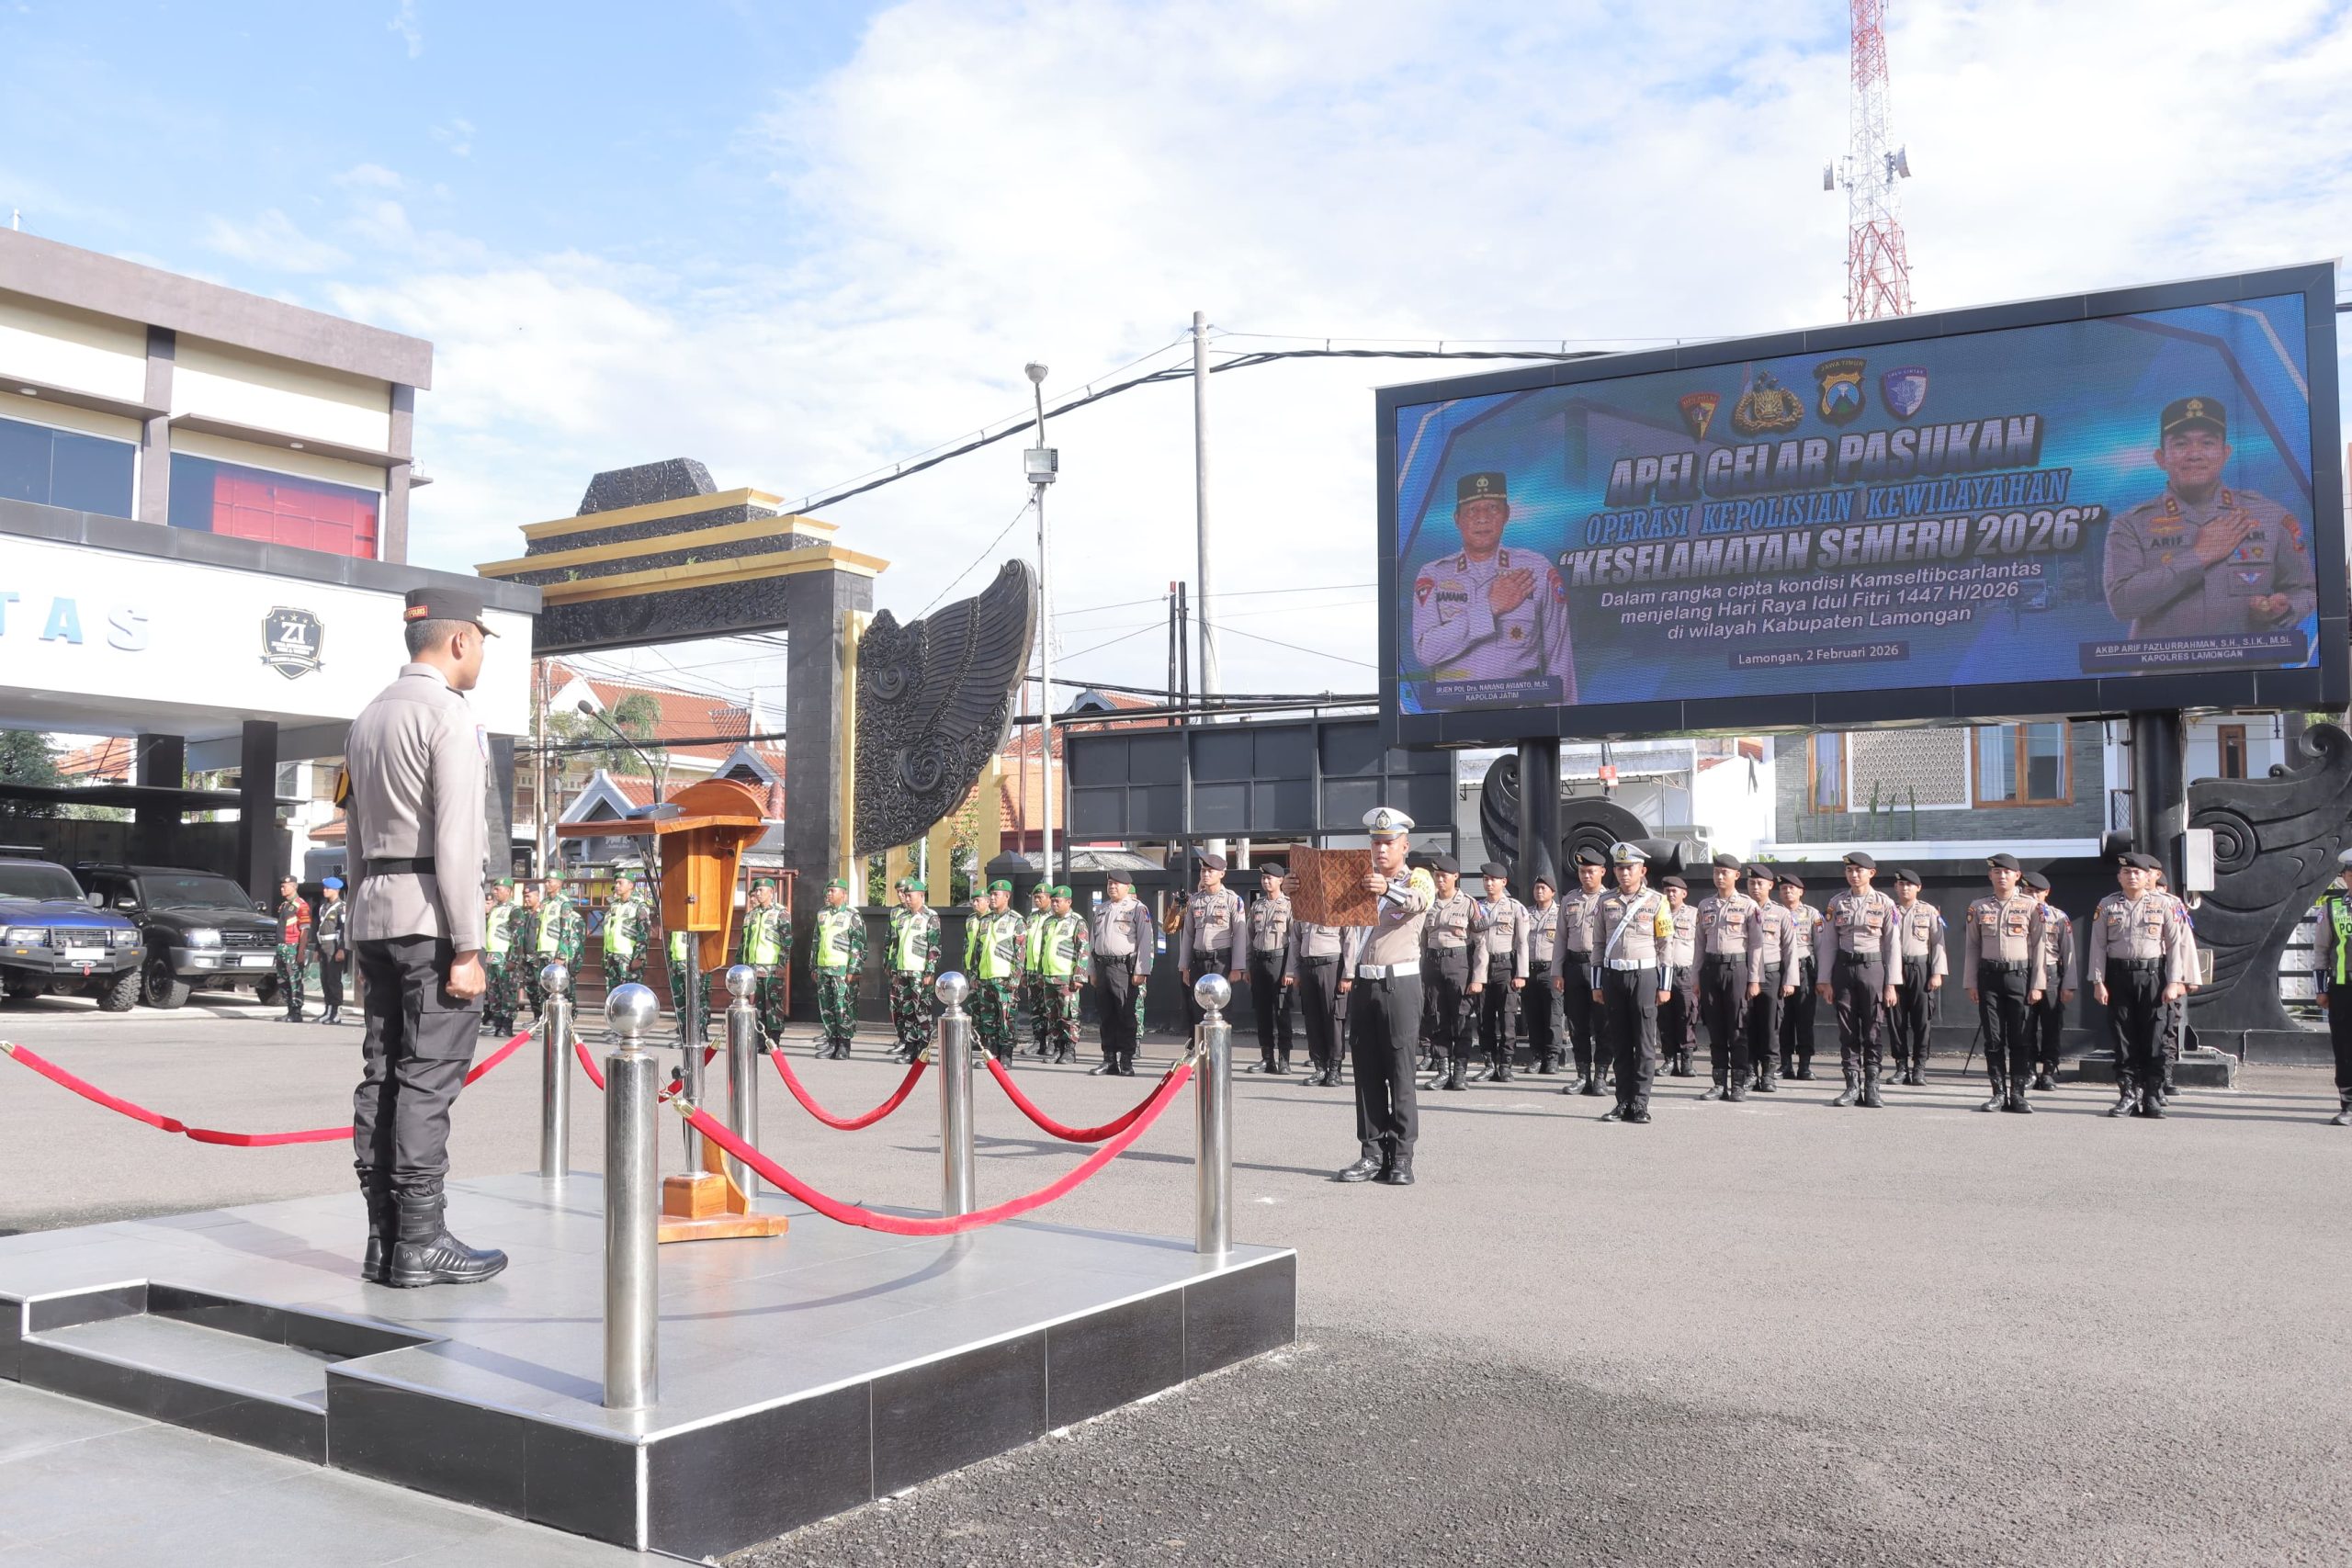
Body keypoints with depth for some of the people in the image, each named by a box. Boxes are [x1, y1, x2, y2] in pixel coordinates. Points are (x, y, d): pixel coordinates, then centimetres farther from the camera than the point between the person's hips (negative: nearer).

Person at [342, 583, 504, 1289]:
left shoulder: (367, 719, 17)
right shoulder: (449, 716, -10)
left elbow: (357, 839, 18)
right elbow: (456, 840, -17)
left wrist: (364, 947, 20)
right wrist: (467, 949, -16)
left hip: (374, 913, 9)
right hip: (432, 914, -9)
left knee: (382, 1077, 7)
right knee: (428, 1079, -7)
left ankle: (383, 1239, 10)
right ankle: (420, 1244, -6)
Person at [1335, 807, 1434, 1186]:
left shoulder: (1418, 879, 0)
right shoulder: (1362, 883, 18)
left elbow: (1419, 900, -23)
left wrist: (1388, 889, -43)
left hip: (1399, 985, -5)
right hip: (1362, 985, 5)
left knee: (1400, 1075, -5)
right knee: (1366, 1073, 4)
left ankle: (1402, 1158, -3)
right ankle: (1372, 1155, 7)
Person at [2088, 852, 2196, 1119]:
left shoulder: (2165, 904, 2)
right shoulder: (2107, 906, 6)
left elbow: (2176, 944, 1)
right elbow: (2098, 945, 4)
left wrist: (2173, 982, -5)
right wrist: (2098, 982, -3)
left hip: (2152, 974, -1)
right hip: (2118, 976, 1)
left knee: (2153, 1038, 0)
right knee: (2122, 1038, 3)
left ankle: (2153, 1097, 7)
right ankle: (2128, 1095, 8)